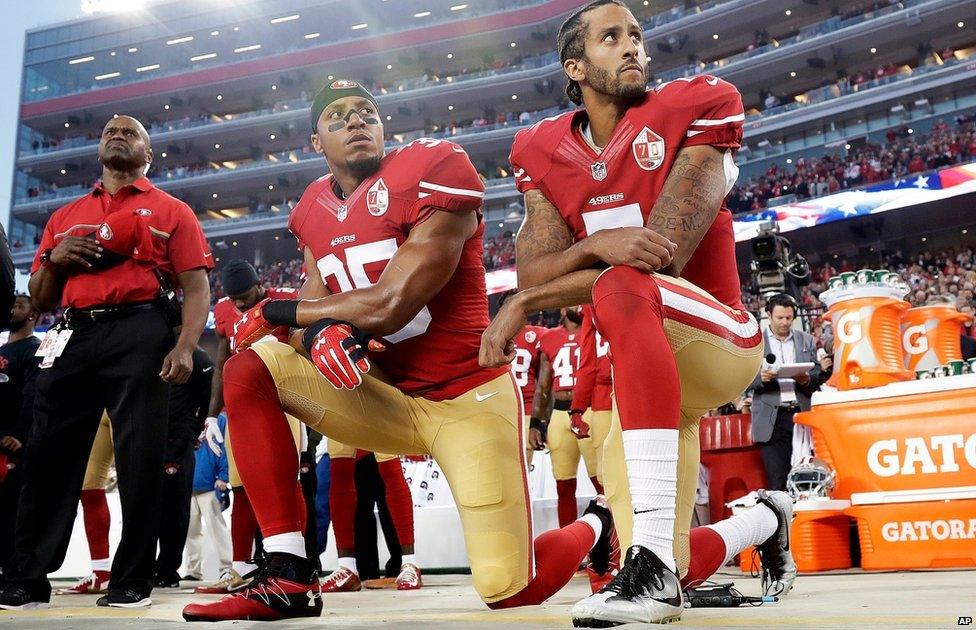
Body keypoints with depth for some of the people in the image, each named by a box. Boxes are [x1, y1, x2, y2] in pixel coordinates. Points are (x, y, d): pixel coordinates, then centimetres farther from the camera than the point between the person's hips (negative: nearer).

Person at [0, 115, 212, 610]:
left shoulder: (171, 211, 14)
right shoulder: (65, 216, 25)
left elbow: (196, 288, 2)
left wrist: (185, 346, -14)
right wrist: (52, 260, 2)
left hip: (140, 335, -4)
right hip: (74, 337, 4)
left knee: (140, 458, -6)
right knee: (48, 455, 0)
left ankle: (132, 580, 2)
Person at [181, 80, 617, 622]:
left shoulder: (433, 168, -14)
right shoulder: (315, 210, 9)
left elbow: (390, 306, -21)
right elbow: (317, 298, 7)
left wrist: (274, 311, -8)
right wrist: (320, 330, -21)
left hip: (467, 398, -6)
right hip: (384, 397, 6)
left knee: (512, 591, -12)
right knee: (247, 373, -11)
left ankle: (594, 526, 26)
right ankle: (290, 579, -10)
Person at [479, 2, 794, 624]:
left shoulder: (696, 107, -7)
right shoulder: (545, 152, 6)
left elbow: (664, 252, -18)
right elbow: (532, 270, -5)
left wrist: (525, 303, -17)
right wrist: (596, 244, -28)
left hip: (721, 339, -5)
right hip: (646, 366, 5)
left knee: (621, 287, -38)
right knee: (668, 576, 2)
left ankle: (653, 563, -42)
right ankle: (767, 519, 39)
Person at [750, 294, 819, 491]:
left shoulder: (807, 340, 15)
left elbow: (817, 375, 13)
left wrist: (807, 380, -9)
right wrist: (761, 377, -18)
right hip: (772, 418, -2)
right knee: (777, 482, -5)